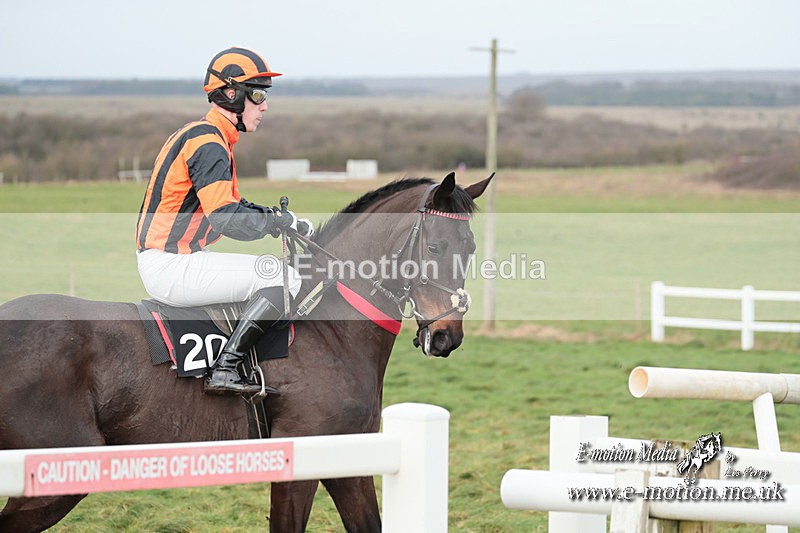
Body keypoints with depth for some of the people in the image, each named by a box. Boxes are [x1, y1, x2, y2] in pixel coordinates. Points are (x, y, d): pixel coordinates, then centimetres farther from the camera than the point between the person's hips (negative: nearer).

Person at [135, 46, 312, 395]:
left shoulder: (199, 136, 17)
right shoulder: (209, 145, -16)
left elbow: (228, 205, 26)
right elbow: (228, 219, -27)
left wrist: (273, 216, 10)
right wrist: (283, 221, -12)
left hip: (166, 260, 11)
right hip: (170, 268, -11)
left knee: (274, 275, 25)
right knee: (286, 278, -17)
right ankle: (225, 369, -21)